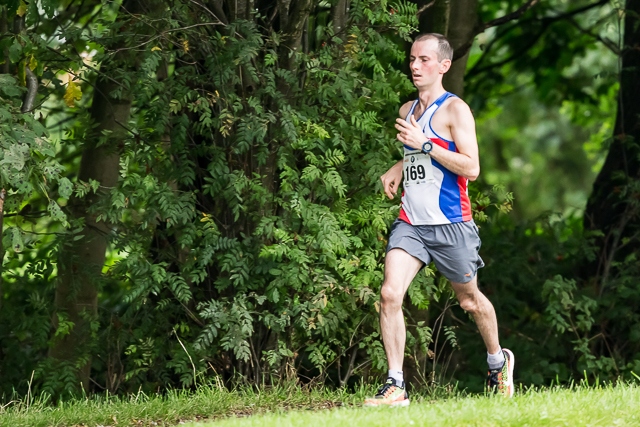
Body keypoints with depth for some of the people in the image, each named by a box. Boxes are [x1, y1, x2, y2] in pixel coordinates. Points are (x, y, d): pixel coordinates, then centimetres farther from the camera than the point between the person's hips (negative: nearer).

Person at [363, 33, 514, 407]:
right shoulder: (407, 111, 14)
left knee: (470, 300, 11)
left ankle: (498, 361, 39)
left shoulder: (455, 109, -8)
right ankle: (396, 386, -14)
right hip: (410, 223, 5)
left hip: (451, 224, -5)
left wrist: (425, 144, -22)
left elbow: (471, 168, -17)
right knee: (390, 294, -15)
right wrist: (396, 170, 13)